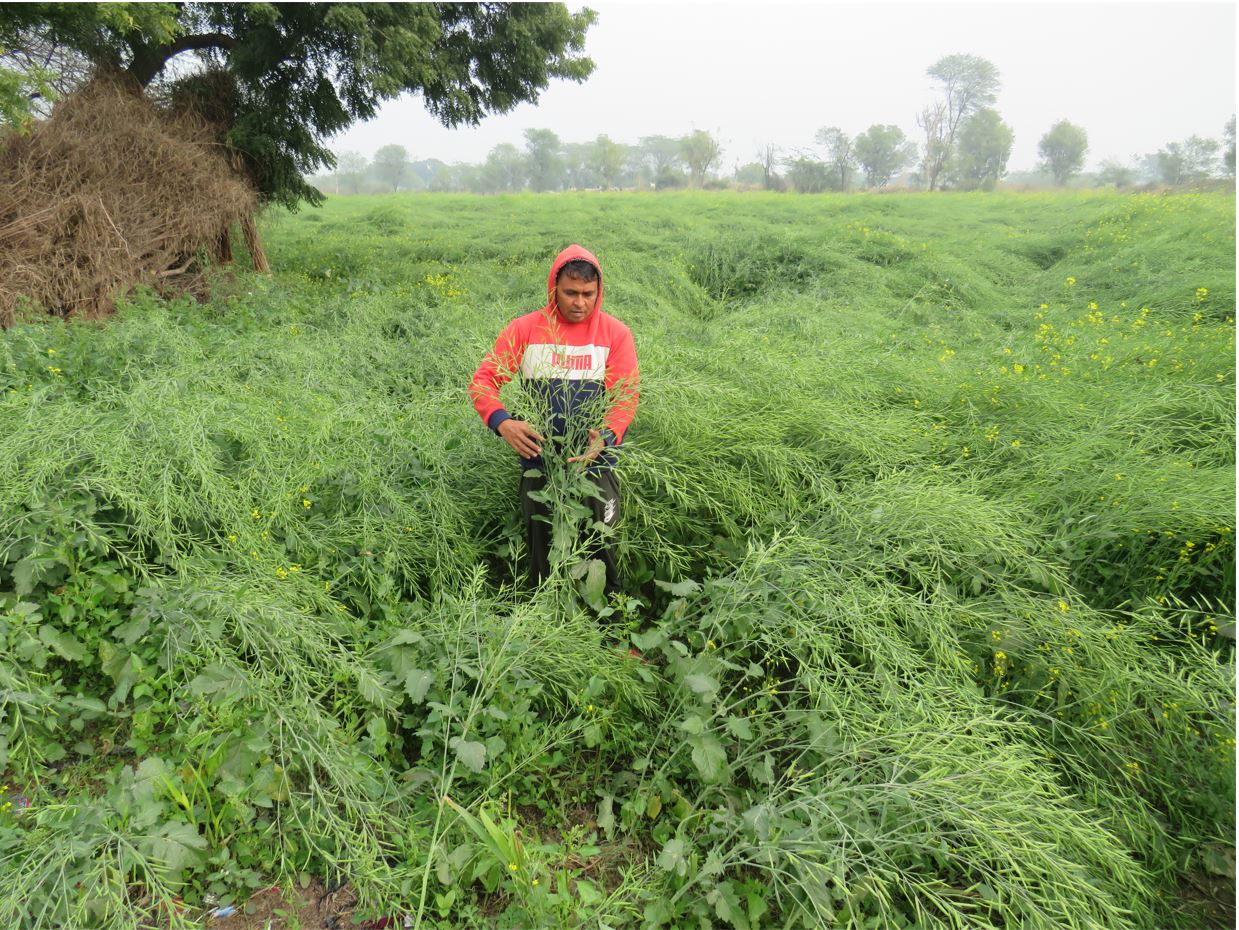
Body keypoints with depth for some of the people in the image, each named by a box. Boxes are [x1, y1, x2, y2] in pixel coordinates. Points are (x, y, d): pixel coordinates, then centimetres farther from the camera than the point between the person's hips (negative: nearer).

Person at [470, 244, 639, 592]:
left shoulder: (616, 333, -2)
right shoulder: (525, 329, -2)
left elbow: (627, 395, -7)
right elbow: (482, 380, -5)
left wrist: (606, 437, -27)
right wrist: (502, 422, -25)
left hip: (595, 463, -1)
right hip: (539, 462, 1)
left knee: (601, 548, 9)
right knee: (541, 548, 15)